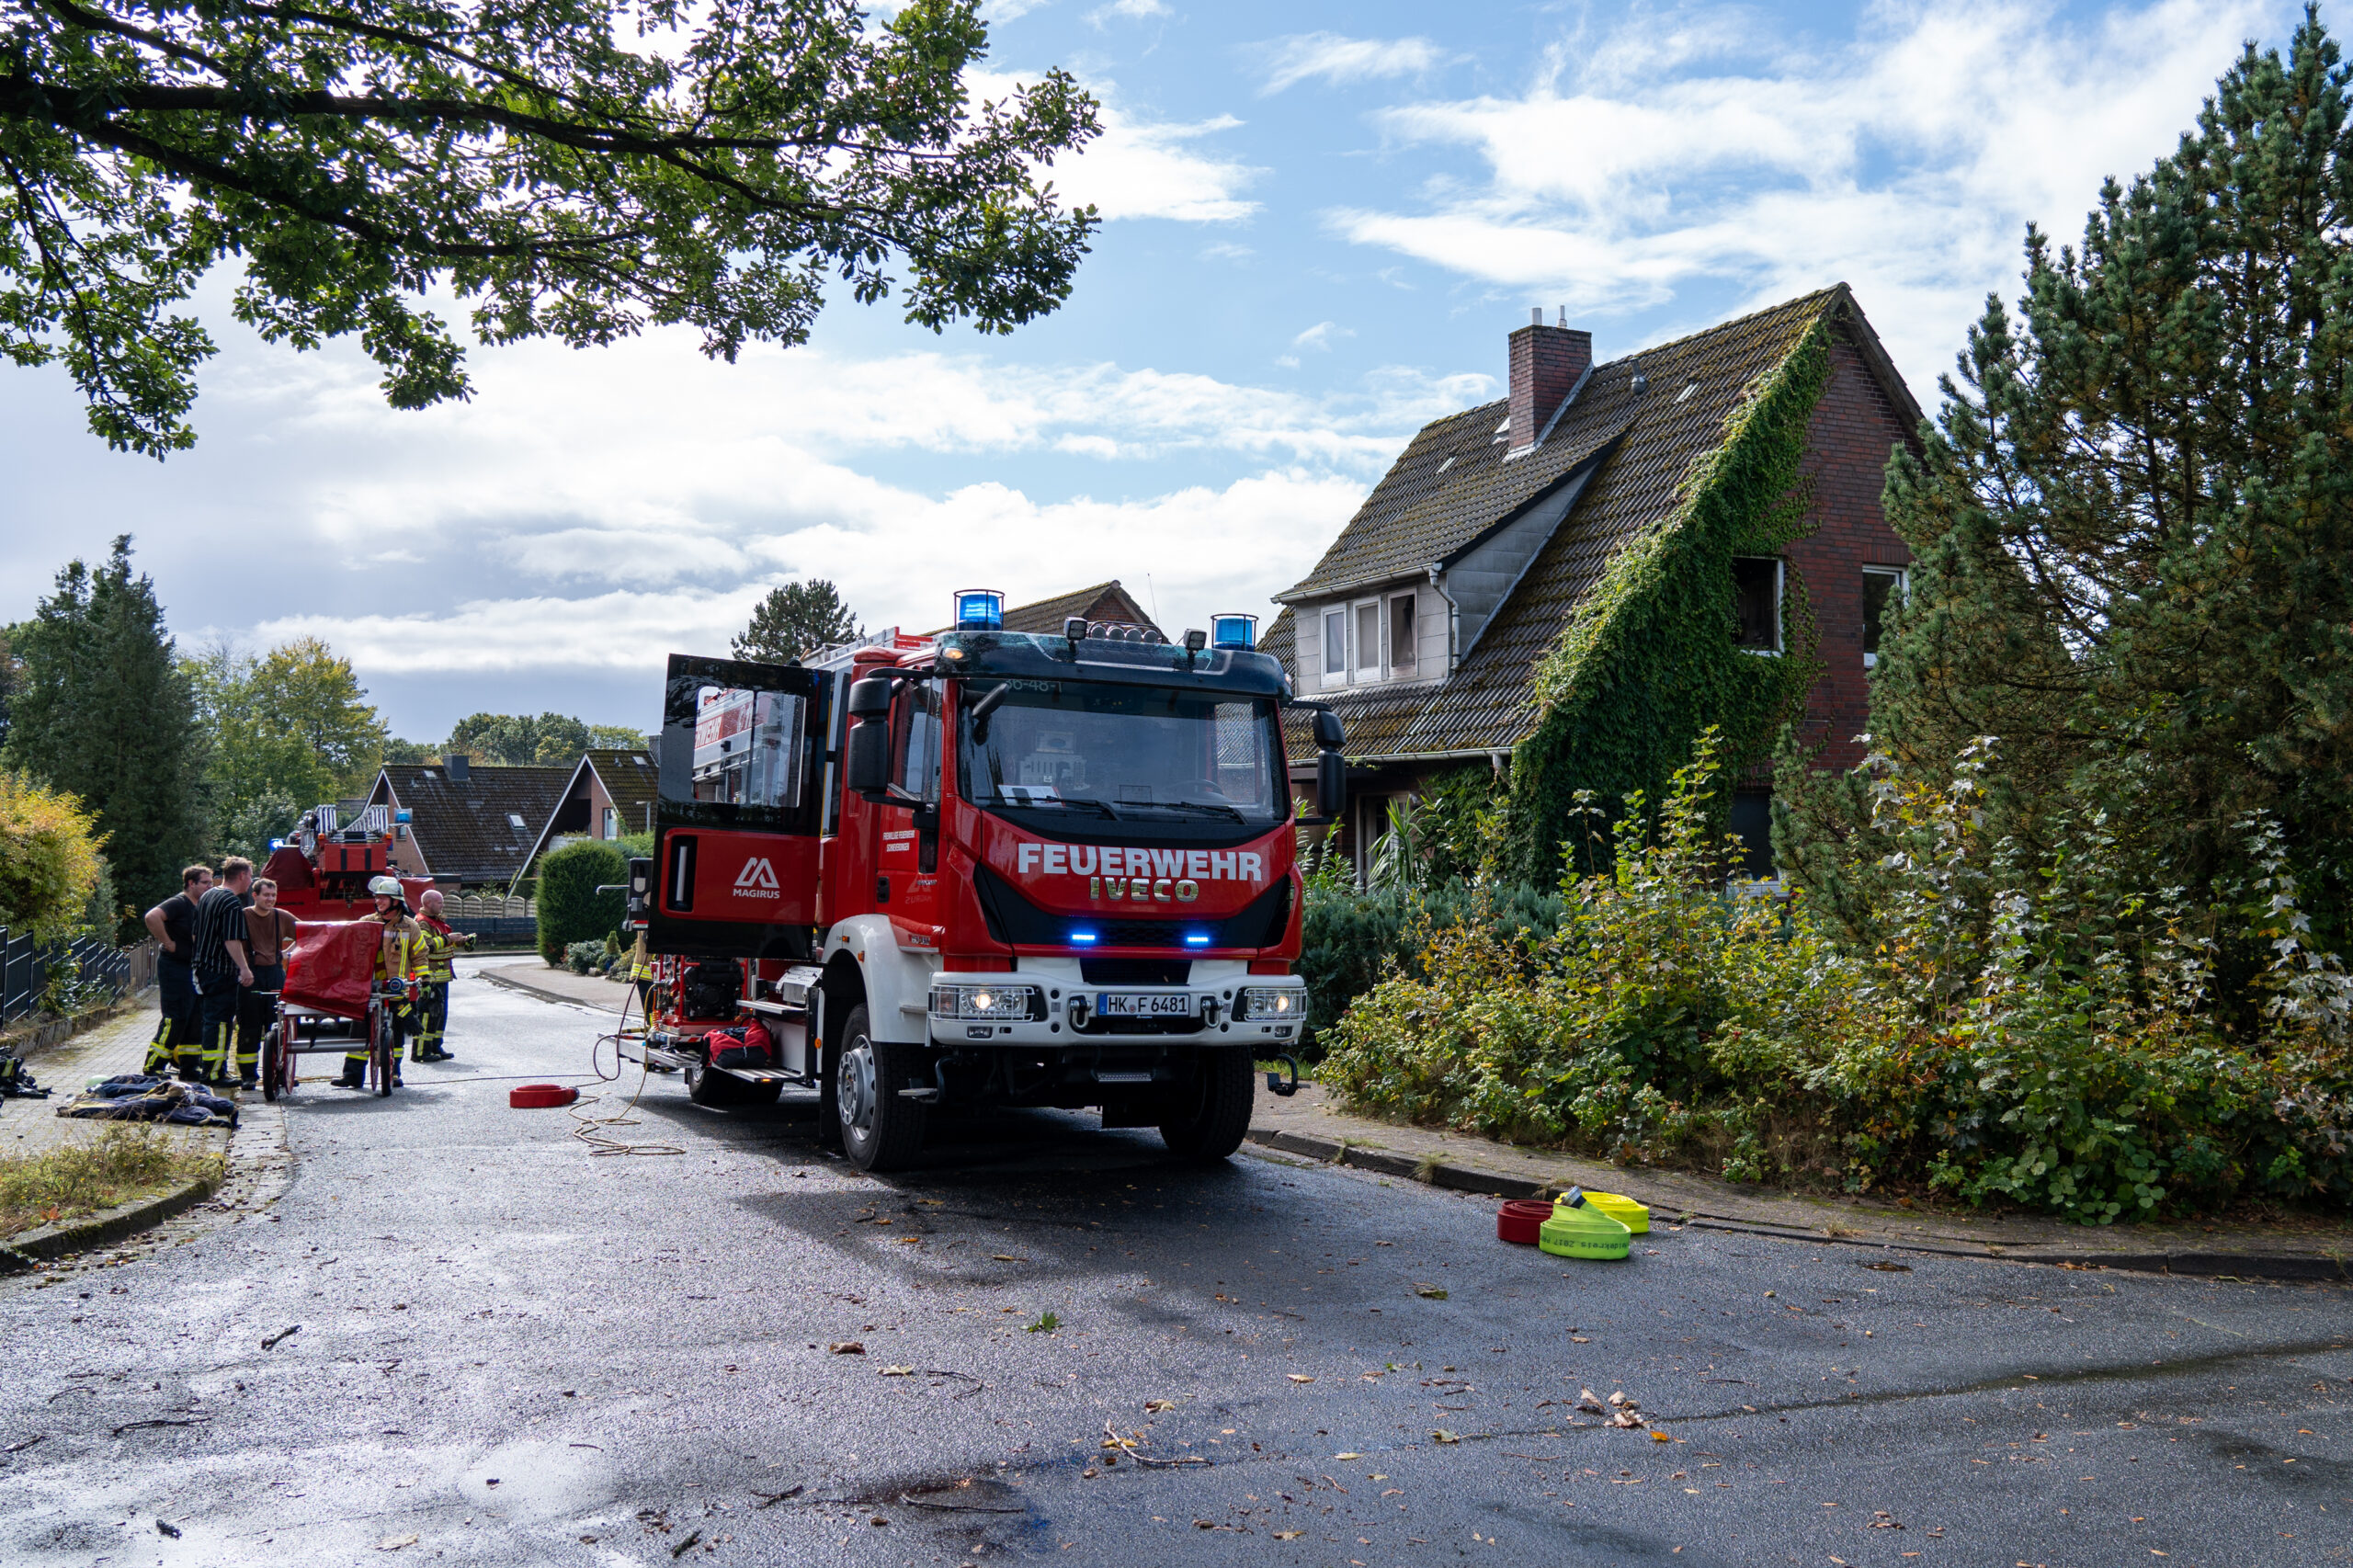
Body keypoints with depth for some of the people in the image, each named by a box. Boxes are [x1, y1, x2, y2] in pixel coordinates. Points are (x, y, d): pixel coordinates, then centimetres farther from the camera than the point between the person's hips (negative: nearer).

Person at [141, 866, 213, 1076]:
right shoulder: (178, 903, -13)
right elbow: (152, 917, -31)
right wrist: (167, 943, -23)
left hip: (193, 969, 9)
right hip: (174, 967, -9)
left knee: (196, 1020, 11)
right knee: (175, 1020, -10)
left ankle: (188, 1067, 21)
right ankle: (153, 1069, -5)